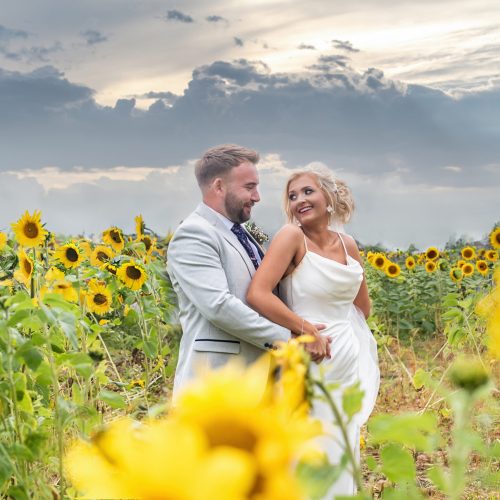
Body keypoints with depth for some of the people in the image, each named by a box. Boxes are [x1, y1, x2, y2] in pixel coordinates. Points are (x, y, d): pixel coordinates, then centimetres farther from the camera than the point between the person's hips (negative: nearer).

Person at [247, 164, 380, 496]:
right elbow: (257, 295, -25)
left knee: (344, 458, 15)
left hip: (350, 362, 6)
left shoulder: (348, 245, 5)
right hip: (312, 364, -6)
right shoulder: (292, 236, -13)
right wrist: (306, 328, -20)